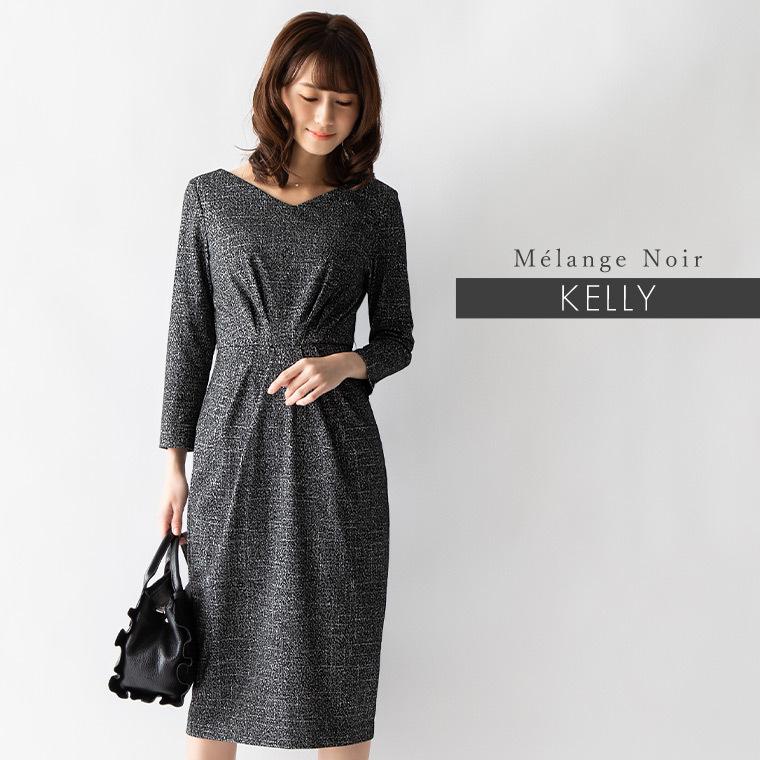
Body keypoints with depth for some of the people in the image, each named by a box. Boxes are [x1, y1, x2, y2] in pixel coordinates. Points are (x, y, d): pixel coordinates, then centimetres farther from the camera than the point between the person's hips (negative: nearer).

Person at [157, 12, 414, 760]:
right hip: (233, 444, 0)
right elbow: (190, 332, 5)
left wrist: (345, 363, -14)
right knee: (223, 638, 7)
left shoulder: (374, 205, 3)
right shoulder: (212, 196, 3)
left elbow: (396, 337, 8)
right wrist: (175, 461, 4)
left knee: (336, 642, 5)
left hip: (334, 446, 0)